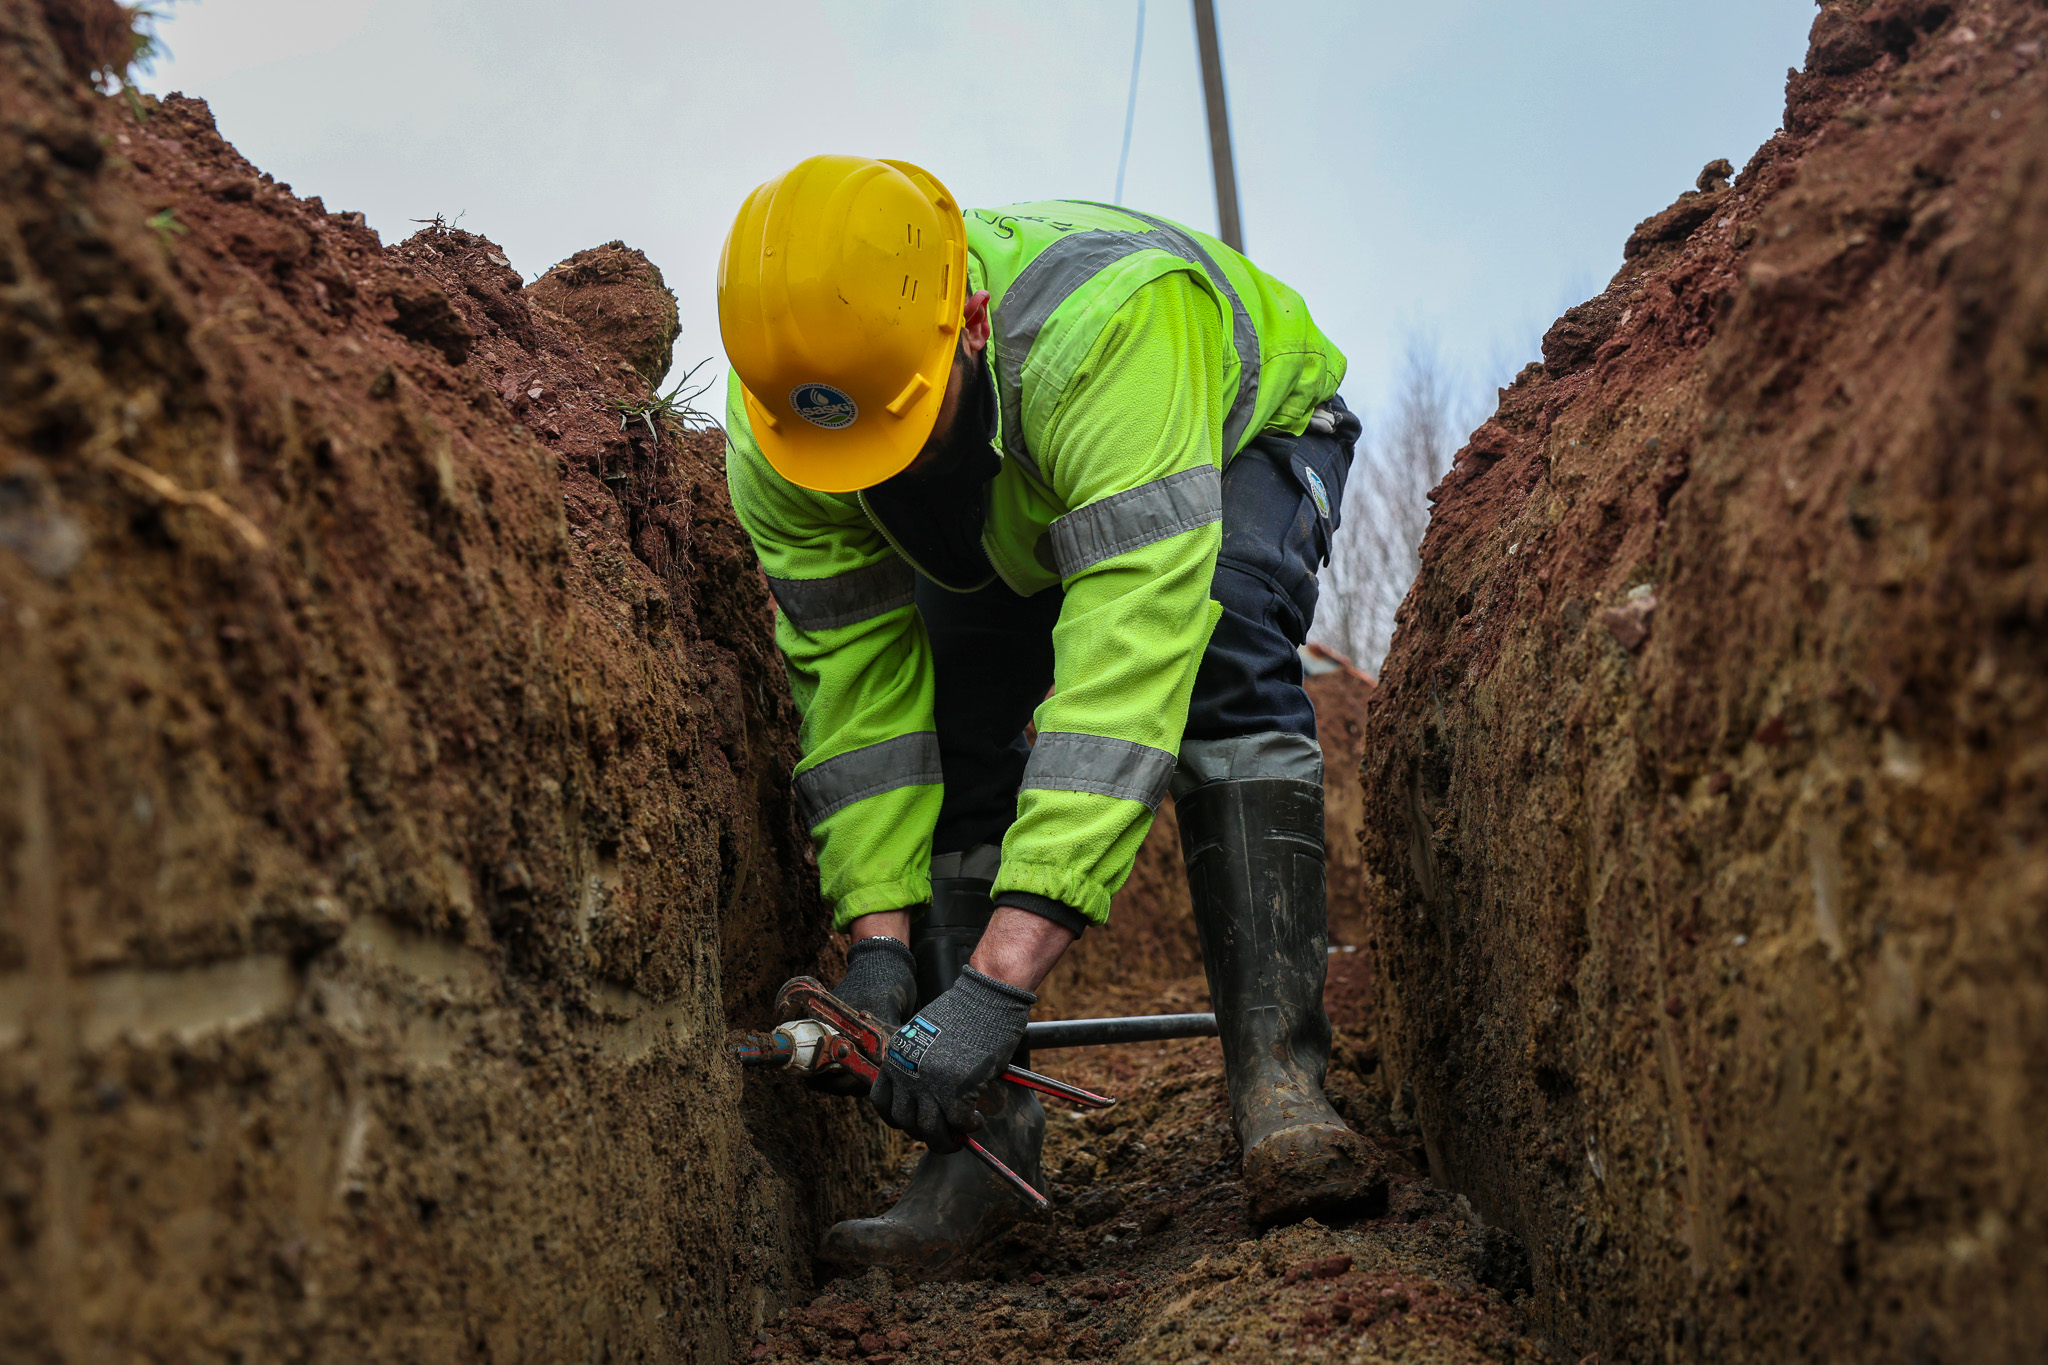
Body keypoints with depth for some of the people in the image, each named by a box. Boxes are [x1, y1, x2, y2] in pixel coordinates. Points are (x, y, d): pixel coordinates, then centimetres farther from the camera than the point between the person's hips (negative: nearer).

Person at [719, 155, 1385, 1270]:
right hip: (1001, 524, 4)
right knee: (944, 728, -15)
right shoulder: (771, 430, -32)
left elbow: (1128, 657, -56)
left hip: (1242, 435, -4)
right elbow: (855, 673, -24)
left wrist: (999, 980, -60)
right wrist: (879, 932, -34)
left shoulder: (1110, 323, -50)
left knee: (1221, 667, -32)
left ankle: (1278, 1087, -32)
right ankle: (980, 1135, -8)